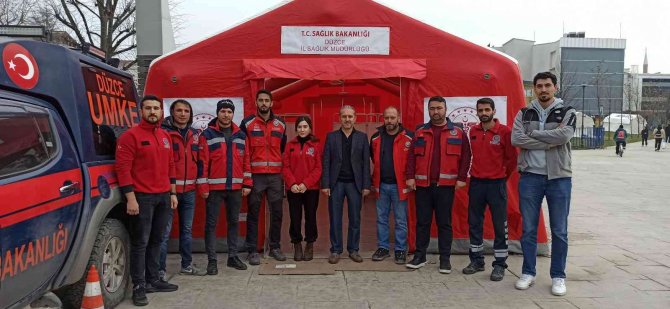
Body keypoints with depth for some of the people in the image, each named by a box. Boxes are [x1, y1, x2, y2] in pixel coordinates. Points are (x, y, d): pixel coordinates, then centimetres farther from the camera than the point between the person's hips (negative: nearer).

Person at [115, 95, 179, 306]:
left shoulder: (165, 136, 14)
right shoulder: (131, 136, -8)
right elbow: (123, 168, -13)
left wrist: (172, 193, 14)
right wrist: (130, 198, -17)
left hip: (163, 197, 7)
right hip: (142, 198, -7)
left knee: (156, 241, 13)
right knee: (140, 243, -1)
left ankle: (153, 280, 23)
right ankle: (139, 287, 7)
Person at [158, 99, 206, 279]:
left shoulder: (194, 134, 13)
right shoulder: (164, 132, -6)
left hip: (189, 190, 6)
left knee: (187, 229, 15)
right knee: (165, 231, -4)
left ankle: (187, 265, 26)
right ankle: (160, 269, 3)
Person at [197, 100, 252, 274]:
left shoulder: (241, 135, 10)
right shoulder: (207, 135, -2)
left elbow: (246, 161, 11)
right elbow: (202, 162, -5)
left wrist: (247, 184, 6)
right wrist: (203, 186, -10)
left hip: (235, 187, 4)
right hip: (214, 187, -4)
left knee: (234, 222, 10)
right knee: (211, 224, 1)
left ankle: (233, 257, 21)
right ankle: (211, 260, 8)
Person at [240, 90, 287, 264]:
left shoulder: (281, 124, 10)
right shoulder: (247, 123, 1)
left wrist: (282, 167, 13)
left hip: (276, 176, 3)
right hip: (255, 175, -3)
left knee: (277, 212, 7)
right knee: (253, 214, 2)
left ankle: (275, 247, 19)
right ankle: (253, 250, 9)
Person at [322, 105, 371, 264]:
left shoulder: (362, 137, 6)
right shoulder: (331, 136, 6)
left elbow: (366, 162, 3)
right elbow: (326, 162, 2)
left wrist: (366, 185, -3)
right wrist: (325, 184, -6)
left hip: (355, 183, 0)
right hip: (336, 183, 0)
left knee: (355, 219, 5)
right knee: (335, 219, 4)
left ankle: (353, 250, 17)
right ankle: (335, 250, 13)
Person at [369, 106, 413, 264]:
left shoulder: (408, 138, -7)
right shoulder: (376, 137, 4)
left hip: (399, 185, -3)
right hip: (381, 185, 4)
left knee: (401, 220, 5)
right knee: (381, 219, 11)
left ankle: (400, 250, 16)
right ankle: (383, 248, 23)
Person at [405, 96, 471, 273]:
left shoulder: (458, 132, 4)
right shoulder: (420, 132, 9)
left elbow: (465, 157, 3)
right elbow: (411, 156, 7)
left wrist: (462, 178, -4)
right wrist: (410, 177, -1)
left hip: (446, 185, -1)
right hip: (422, 185, 2)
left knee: (444, 223, 5)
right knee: (422, 222, 8)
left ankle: (445, 259, 15)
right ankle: (420, 256, 18)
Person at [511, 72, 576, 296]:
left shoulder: (567, 113, 3)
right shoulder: (524, 114, 7)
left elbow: (563, 135, -17)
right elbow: (516, 139, -10)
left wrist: (533, 134, -10)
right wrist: (549, 142, -14)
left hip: (559, 177, -1)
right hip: (530, 176, 1)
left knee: (559, 231, 5)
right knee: (528, 229, 7)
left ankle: (558, 276, 17)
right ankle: (528, 273, 19)